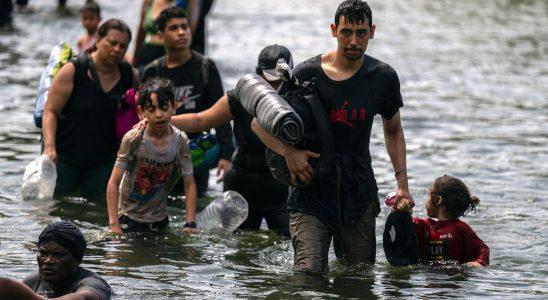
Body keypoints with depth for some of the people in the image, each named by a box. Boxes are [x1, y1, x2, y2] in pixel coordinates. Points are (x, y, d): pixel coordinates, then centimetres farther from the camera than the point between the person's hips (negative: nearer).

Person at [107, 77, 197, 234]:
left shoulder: (180, 140, -9)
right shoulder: (133, 139, -18)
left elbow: (189, 184, -2)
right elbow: (114, 183, -16)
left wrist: (190, 224, -11)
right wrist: (114, 225, -22)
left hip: (160, 220, 3)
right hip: (129, 217, -3)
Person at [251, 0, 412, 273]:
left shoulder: (383, 77, 2)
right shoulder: (308, 74, -7)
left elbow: (393, 130, 18)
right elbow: (259, 123, -1)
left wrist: (402, 183, 7)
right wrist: (288, 152, -19)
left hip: (360, 196, 3)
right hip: (312, 193, -3)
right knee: (310, 273, -16)